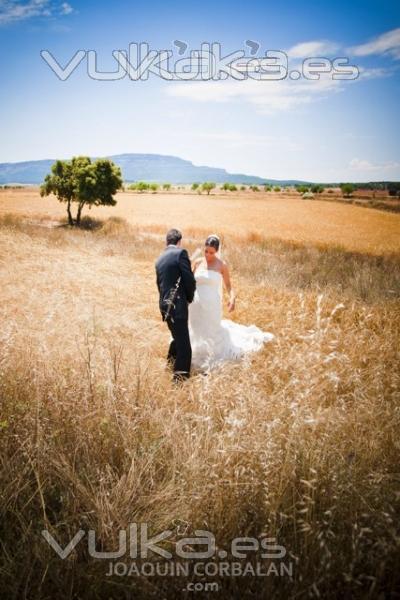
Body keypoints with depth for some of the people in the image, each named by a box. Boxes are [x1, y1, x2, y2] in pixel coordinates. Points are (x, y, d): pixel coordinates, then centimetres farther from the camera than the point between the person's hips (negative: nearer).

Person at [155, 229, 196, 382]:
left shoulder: (159, 259, 16)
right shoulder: (181, 253, -7)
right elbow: (189, 279, -11)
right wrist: (190, 297, 6)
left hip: (165, 305, 8)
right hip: (177, 305, -8)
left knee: (178, 338, 26)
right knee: (184, 345, -4)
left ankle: (171, 363, 41)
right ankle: (181, 377, -3)